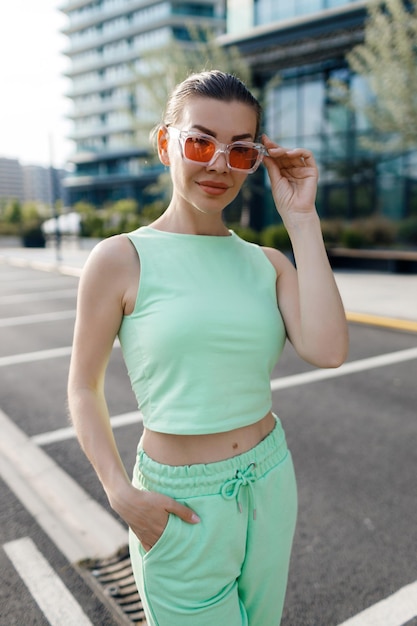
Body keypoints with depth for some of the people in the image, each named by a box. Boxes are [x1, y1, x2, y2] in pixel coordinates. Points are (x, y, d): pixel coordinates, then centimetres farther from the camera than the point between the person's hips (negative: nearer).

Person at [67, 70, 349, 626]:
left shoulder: (268, 264, -1)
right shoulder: (122, 260, -13)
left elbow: (327, 351, -18)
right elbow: (84, 386, -6)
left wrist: (302, 219, -14)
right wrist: (120, 494, -16)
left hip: (270, 484, 5)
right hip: (183, 507, -4)